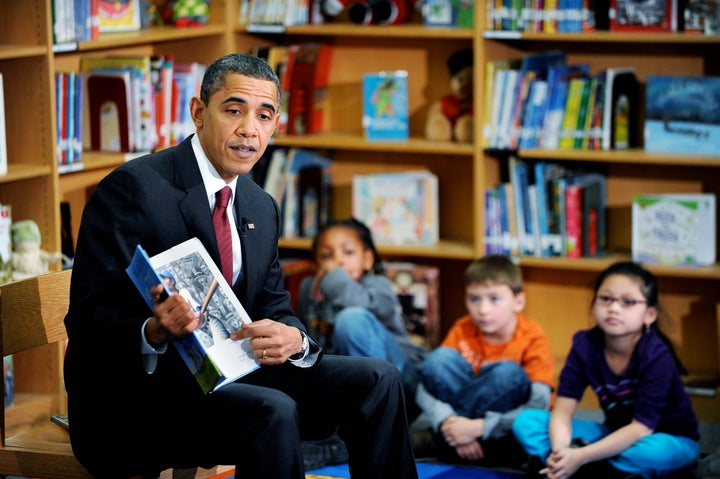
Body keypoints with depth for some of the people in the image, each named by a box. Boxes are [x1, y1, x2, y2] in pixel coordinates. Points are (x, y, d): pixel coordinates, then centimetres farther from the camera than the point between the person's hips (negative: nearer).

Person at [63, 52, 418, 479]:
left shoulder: (262, 208, 14)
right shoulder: (132, 188, -12)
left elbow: (275, 309, 12)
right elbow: (88, 319, -16)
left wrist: (292, 339, -14)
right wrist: (154, 333, -38)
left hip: (225, 374, 8)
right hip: (138, 387, -7)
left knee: (377, 379, -6)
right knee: (273, 411, -33)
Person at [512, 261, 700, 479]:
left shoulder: (656, 355, -24)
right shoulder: (585, 345, -11)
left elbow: (641, 428, -27)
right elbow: (563, 410, -15)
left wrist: (581, 456, -35)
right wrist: (560, 451, -37)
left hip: (669, 439, -5)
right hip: (616, 435, 5)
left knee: (654, 452, -42)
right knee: (525, 422, -11)